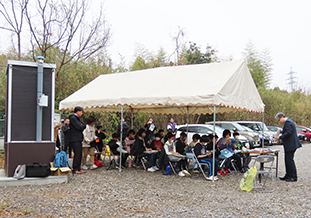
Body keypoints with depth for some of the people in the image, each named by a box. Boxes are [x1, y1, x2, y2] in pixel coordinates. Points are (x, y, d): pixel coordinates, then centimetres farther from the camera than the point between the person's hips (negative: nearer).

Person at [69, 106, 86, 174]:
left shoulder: (77, 118, 21)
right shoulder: (73, 118, -11)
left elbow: (83, 126, 20)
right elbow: (79, 127, -18)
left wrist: (82, 126, -1)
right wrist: (82, 125, 2)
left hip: (78, 139, 10)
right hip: (75, 140, -10)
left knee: (79, 154, 10)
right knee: (77, 154, -9)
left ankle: (78, 169, 15)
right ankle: (75, 169, -4)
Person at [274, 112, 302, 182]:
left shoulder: (288, 122, -15)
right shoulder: (288, 121, 18)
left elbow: (288, 133, -23)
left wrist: (280, 137, -19)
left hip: (290, 145, -11)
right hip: (289, 145, 11)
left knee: (289, 160, -6)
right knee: (288, 160, 14)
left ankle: (293, 177, -1)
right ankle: (288, 175, 21)